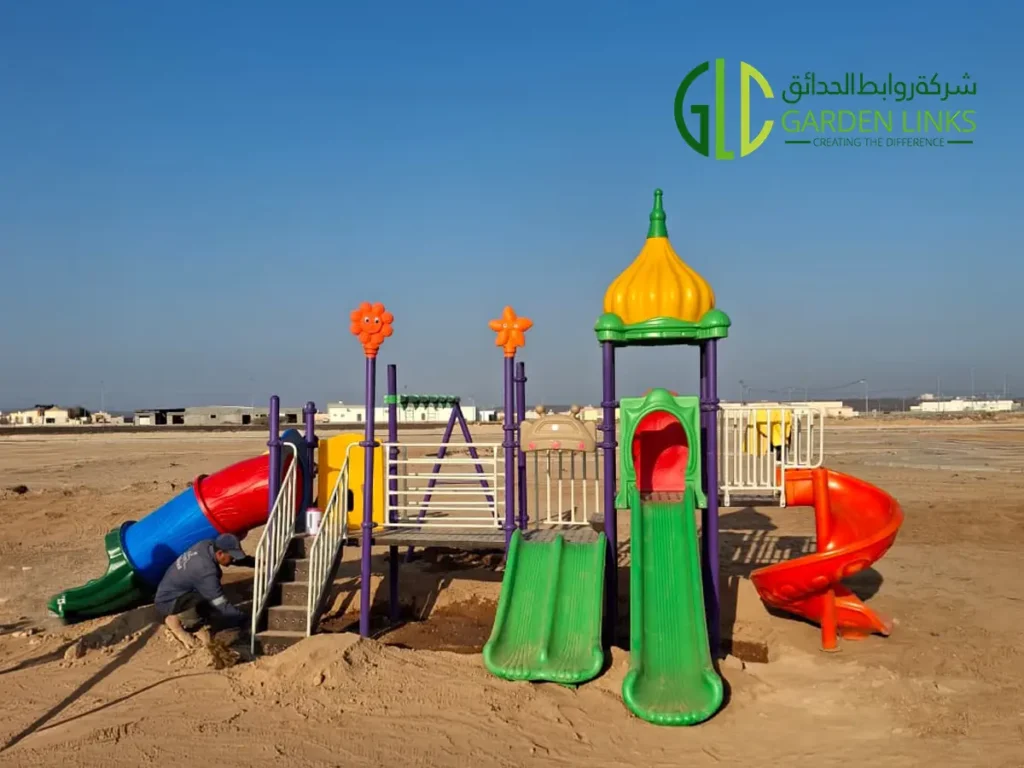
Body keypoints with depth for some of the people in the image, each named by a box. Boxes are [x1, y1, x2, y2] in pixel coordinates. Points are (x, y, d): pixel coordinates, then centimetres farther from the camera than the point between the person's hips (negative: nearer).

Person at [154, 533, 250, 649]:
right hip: (167, 601, -9)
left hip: (179, 591, 9)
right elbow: (221, 605, -29)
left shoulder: (208, 545, -11)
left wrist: (252, 561, 1)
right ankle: (175, 620, -11)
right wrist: (243, 620, -22)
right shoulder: (205, 571, -34)